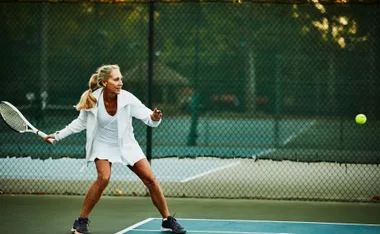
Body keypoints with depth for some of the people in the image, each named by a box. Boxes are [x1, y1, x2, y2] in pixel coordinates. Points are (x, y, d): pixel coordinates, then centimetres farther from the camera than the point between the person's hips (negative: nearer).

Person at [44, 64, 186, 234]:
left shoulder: (127, 98, -20)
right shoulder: (92, 100, -18)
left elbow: (149, 119, -16)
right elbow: (81, 122, 1)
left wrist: (154, 118, -39)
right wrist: (58, 135, 0)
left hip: (126, 145, 2)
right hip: (103, 145, -2)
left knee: (150, 179, -5)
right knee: (103, 178, -27)